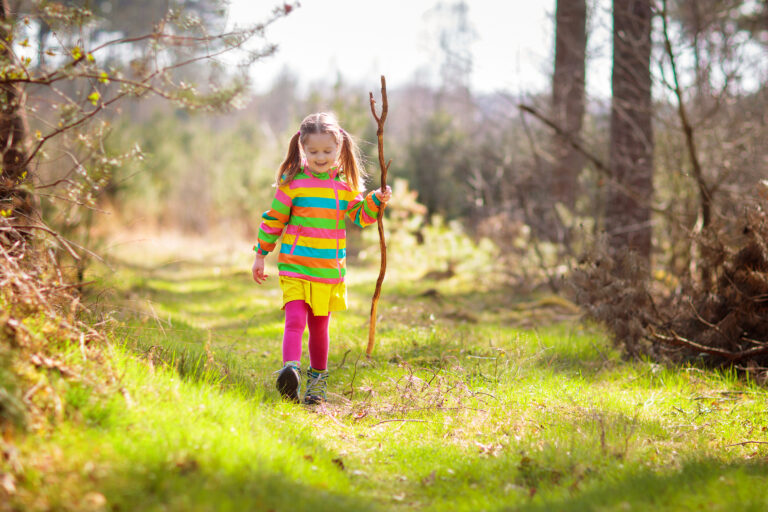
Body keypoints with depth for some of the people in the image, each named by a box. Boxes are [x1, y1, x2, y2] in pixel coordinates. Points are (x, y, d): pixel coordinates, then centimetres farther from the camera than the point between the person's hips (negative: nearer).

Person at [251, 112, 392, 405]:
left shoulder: (345, 184, 4)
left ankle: (317, 379, 26)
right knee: (295, 320, -19)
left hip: (330, 271, 3)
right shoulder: (292, 181, -4)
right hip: (294, 267, -3)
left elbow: (360, 216, 11)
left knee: (320, 326, 13)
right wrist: (261, 254, 6)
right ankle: (290, 371, -29)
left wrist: (377, 201, -8)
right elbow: (274, 219, 3)